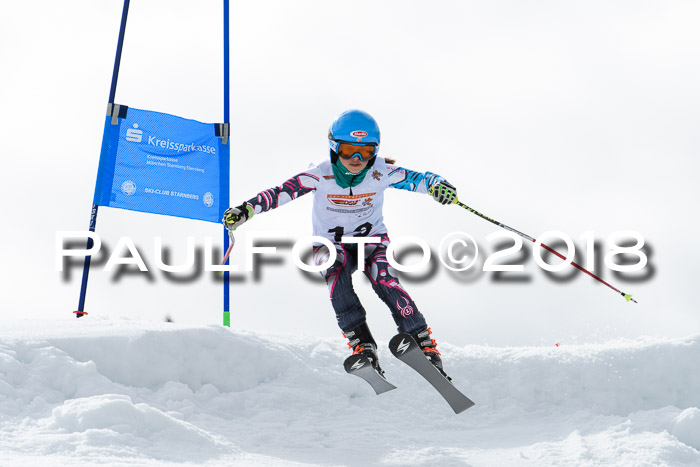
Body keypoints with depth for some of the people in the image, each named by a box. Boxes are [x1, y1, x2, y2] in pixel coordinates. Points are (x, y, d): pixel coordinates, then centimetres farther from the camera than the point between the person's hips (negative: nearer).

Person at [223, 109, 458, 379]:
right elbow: (281, 192, -23)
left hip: (371, 239, 0)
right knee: (336, 271, -32)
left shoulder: (381, 173, -17)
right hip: (331, 245, 0)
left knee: (385, 280, -27)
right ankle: (362, 345, -35)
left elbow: (415, 179, -20)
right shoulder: (321, 176, -20)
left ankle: (425, 345, -26)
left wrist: (437, 186, -42)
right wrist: (247, 209, -33)